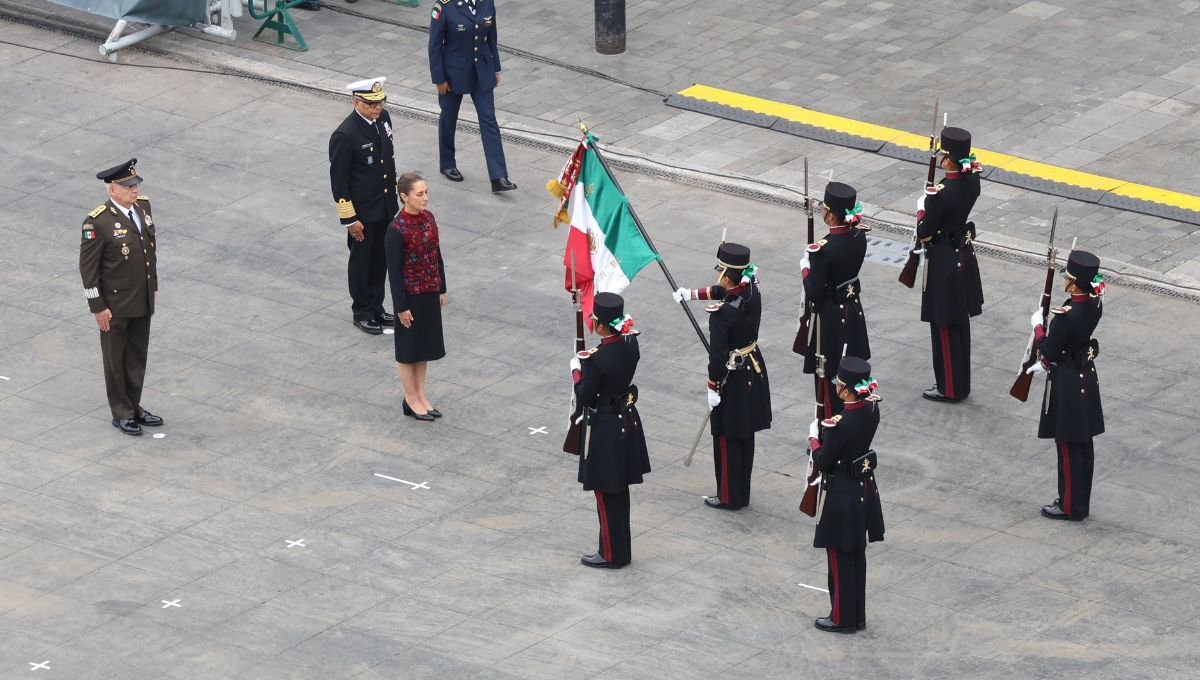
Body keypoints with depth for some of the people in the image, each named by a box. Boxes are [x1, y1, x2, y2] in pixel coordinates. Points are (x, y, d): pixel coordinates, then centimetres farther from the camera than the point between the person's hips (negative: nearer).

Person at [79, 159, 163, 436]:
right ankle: (121, 414, 22)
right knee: (116, 360, 10)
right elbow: (88, 267, -17)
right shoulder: (98, 223, -23)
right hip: (115, 304, -6)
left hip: (143, 300, 7)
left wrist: (153, 286, 16)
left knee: (138, 357, 17)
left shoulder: (143, 206, -1)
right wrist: (97, 307, -16)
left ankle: (134, 407, 32)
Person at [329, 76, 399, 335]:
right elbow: (338, 181, -20)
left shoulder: (383, 119, -3)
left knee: (380, 260, 19)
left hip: (386, 207, 7)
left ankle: (376, 306, 34)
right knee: (361, 262, 11)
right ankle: (362, 313, 25)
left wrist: (393, 192, 18)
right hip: (363, 212, -7)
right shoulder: (345, 136, -25)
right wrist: (349, 219, -17)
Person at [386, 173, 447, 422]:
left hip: (430, 292, 7)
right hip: (409, 295, -7)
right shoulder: (397, 230, -22)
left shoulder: (428, 217, -1)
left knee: (424, 345, 17)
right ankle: (411, 399, 22)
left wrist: (441, 289, 13)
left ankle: (421, 395, 30)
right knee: (408, 347, 9)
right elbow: (394, 270, -18)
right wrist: (401, 307, -15)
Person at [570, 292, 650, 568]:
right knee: (620, 489, 19)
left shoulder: (598, 360, -28)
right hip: (627, 421, 8)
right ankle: (621, 549, 31)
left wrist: (577, 370, -4)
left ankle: (611, 554, 17)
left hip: (604, 429, -8)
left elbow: (585, 398, -17)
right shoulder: (631, 344, -5)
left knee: (606, 492, 6)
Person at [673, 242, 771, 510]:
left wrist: (713, 388, -14)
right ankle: (742, 494, 28)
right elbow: (722, 291, 16)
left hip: (732, 378, -7)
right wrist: (693, 294, 24)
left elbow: (717, 355, -24)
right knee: (746, 435, 17)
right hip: (754, 373, 7)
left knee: (727, 438, 7)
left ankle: (729, 497, 17)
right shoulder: (751, 292, -6)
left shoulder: (721, 314, -28)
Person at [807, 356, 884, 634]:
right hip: (865, 488, 8)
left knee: (840, 556, 8)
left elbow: (823, 463, -18)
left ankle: (842, 618, 20)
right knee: (857, 555, 19)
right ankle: (858, 614, 30)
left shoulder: (838, 424, -30)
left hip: (841, 494, -8)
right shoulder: (872, 408, -7)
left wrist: (814, 438, -5)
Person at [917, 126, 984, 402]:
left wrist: (921, 208, -3)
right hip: (965, 255, 8)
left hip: (944, 262, -8)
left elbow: (924, 234, -19)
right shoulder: (973, 179, -8)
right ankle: (961, 382, 30)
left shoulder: (939, 193, -29)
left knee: (944, 325, 6)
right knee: (960, 321, 19)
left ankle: (950, 388, 16)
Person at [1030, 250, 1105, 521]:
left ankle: (1070, 506, 14)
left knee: (1069, 446, 4)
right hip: (1088, 377, 8)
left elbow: (1048, 349, -18)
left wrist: (1038, 326, -1)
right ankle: (1082, 501, 28)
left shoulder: (1067, 317, -29)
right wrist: (1046, 362, 12)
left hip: (1067, 384, -8)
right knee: (1084, 443, 17)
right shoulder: (1094, 305, -3)